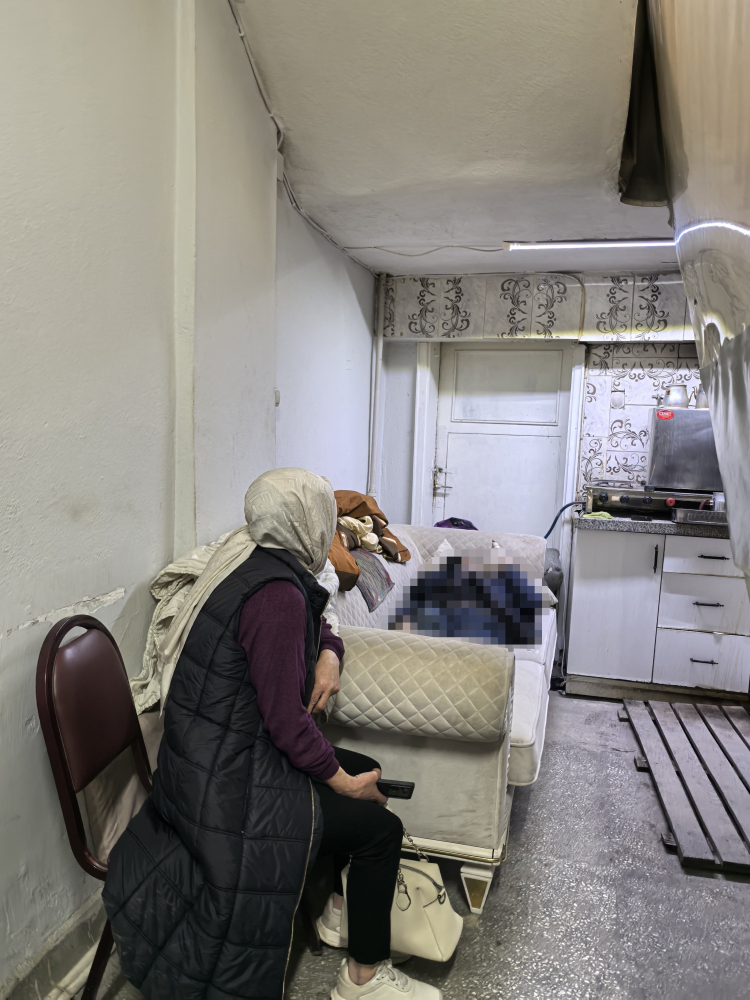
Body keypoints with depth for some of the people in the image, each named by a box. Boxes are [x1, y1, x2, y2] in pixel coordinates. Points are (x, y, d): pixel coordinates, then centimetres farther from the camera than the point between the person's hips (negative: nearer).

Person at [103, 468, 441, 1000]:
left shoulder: (253, 563, 3)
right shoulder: (276, 591, -28)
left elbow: (318, 625, 21)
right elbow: (287, 722, -26)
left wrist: (328, 656, -1)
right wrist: (346, 782, -12)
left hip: (214, 756, 10)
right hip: (229, 788, -10)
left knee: (367, 770, 18)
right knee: (381, 827, -5)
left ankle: (343, 909, 33)